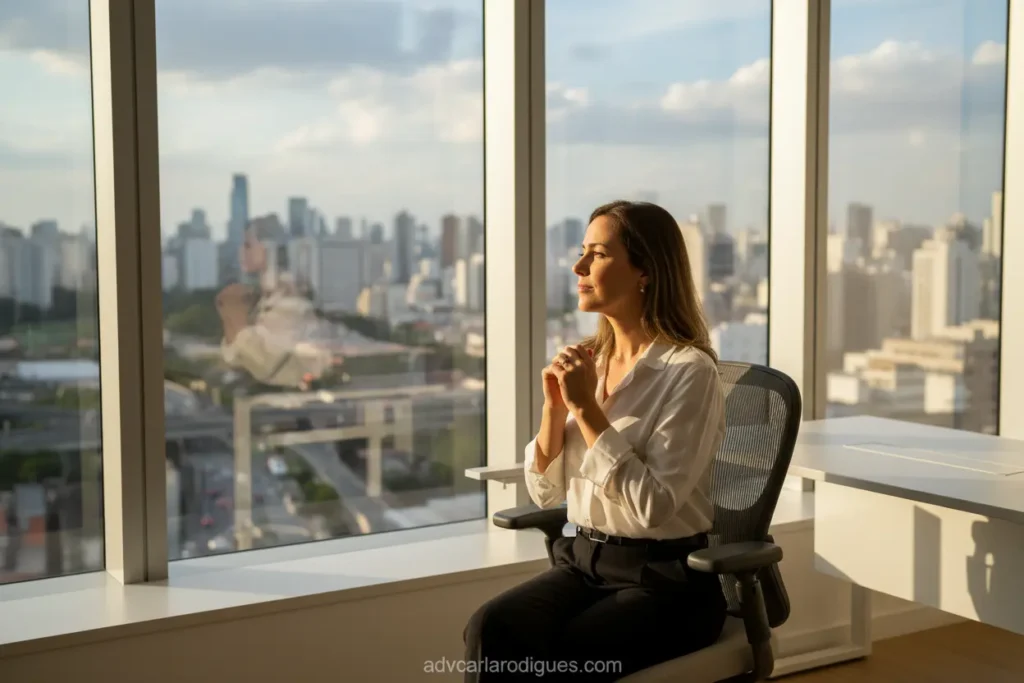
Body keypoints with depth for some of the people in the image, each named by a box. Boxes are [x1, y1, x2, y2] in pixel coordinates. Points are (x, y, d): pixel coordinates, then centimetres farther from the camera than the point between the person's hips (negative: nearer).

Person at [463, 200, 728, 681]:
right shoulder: (587, 361, 7)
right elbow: (546, 493, 8)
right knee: (489, 628, -23)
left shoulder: (688, 371, -13)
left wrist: (587, 409, -19)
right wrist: (555, 406, -7)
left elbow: (653, 505, -21)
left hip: (665, 581, -5)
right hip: (583, 562, 6)